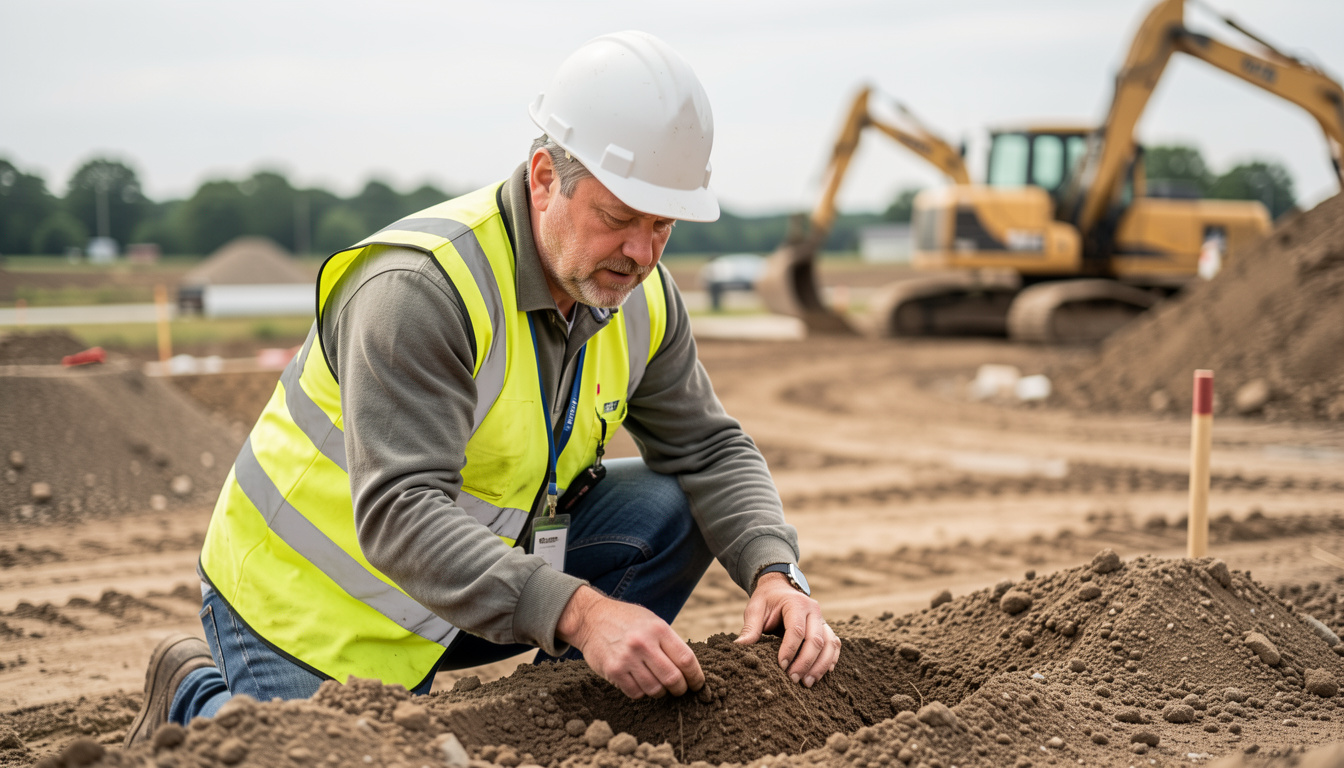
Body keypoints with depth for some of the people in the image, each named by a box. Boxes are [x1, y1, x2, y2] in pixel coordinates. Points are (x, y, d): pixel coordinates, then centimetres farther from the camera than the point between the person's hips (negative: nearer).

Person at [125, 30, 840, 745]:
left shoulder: (642, 298, -7)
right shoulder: (418, 287, -31)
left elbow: (711, 451, -1)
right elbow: (398, 514, -38)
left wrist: (775, 573, -22)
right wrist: (577, 614, -49)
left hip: (472, 562, 6)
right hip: (308, 601, -6)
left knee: (670, 512, -9)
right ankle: (198, 697, 11)